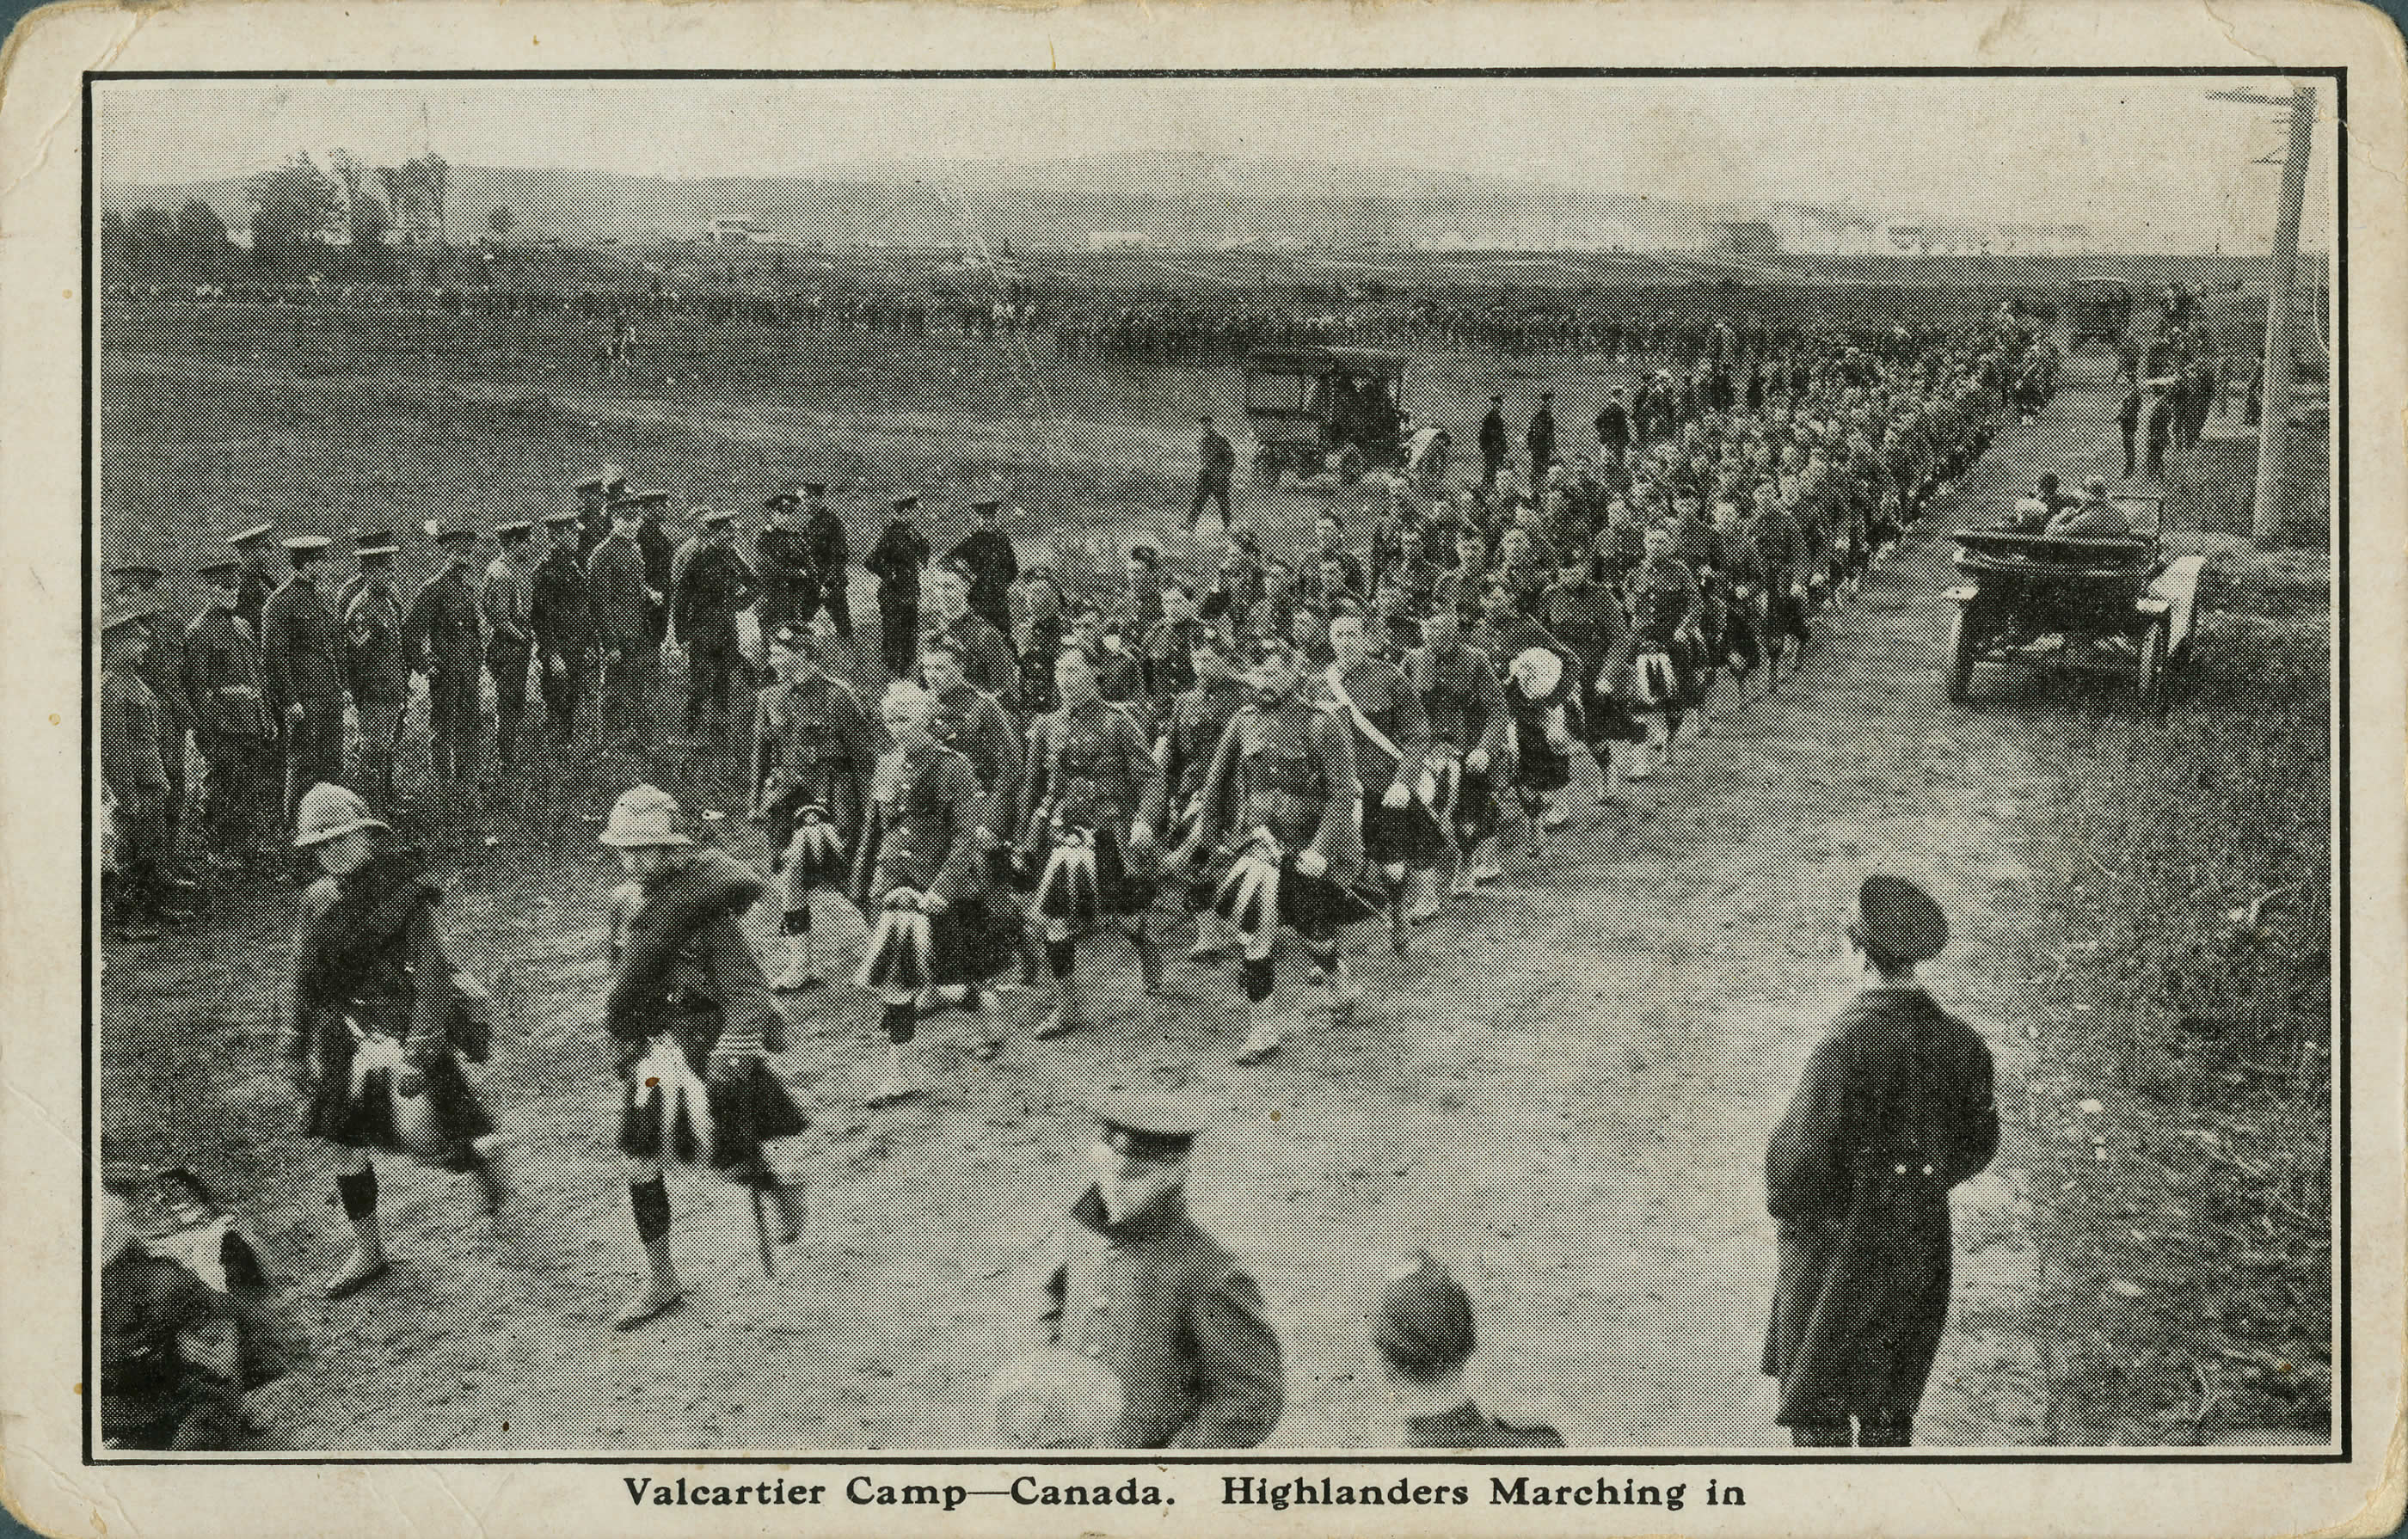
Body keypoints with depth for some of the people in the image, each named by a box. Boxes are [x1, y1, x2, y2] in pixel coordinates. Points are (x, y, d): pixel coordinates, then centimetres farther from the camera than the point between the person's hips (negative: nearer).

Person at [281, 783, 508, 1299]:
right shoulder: (319, 902, 3)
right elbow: (303, 982, 12)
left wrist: (419, 1054, -22)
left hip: (405, 1036, -5)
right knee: (352, 1148, 6)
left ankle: (481, 1158, 28)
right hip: (349, 1041, 5)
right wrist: (296, 1050, 10)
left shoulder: (407, 894, -14)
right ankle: (368, 1254, 20)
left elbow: (433, 976, -17)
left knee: (425, 1143, -5)